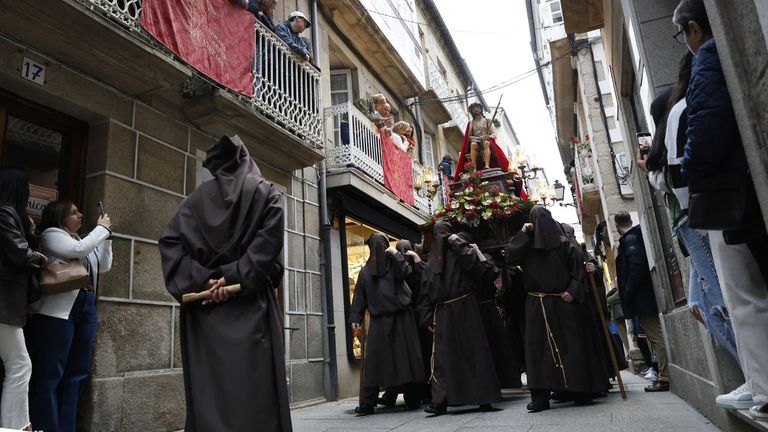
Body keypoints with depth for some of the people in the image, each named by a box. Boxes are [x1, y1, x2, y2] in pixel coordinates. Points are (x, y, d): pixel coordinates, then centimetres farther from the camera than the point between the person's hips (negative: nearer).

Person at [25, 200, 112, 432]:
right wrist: (102, 228, -3)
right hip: (57, 311, -7)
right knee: (50, 374, -5)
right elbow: (80, 250, -15)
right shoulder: (51, 234, 1)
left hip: (86, 310, 7)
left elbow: (104, 265, 22)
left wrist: (106, 235, 15)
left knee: (76, 374, 6)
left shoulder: (79, 240, 22)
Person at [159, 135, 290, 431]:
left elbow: (170, 241, 1)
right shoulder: (266, 192, 6)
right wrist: (235, 277, -12)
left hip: (202, 304, 3)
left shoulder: (196, 198, 13)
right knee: (253, 390, -2)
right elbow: (269, 241, -10)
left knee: (207, 390, 6)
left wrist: (200, 280, -7)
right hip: (250, 303, -2)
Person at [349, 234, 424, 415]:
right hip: (379, 319, 2)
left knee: (405, 356, -1)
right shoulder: (365, 270, 15)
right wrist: (355, 319, 3)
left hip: (400, 317, -1)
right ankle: (367, 402, -2)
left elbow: (406, 272, -12)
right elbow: (359, 295, 11)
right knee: (374, 359, -4)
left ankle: (412, 399, 9)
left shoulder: (394, 262, 9)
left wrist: (396, 254, -12)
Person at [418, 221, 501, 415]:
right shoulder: (432, 261, 16)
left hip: (464, 309, -4)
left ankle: (484, 398, 7)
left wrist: (458, 243, -14)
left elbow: (473, 264, -19)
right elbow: (426, 291, 12)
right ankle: (440, 400, 0)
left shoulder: (461, 252, 4)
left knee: (474, 350, -1)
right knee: (442, 355, -1)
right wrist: (428, 317, 5)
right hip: (443, 312, 4)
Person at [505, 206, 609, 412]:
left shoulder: (564, 244, 0)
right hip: (537, 305, 2)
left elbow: (578, 269, 0)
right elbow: (509, 257, -7)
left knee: (571, 345, 4)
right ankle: (541, 396, 1)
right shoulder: (527, 246, 6)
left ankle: (579, 391, 17)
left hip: (562, 303, -2)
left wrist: (573, 291, -13)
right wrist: (523, 234, -9)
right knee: (538, 347, -1)